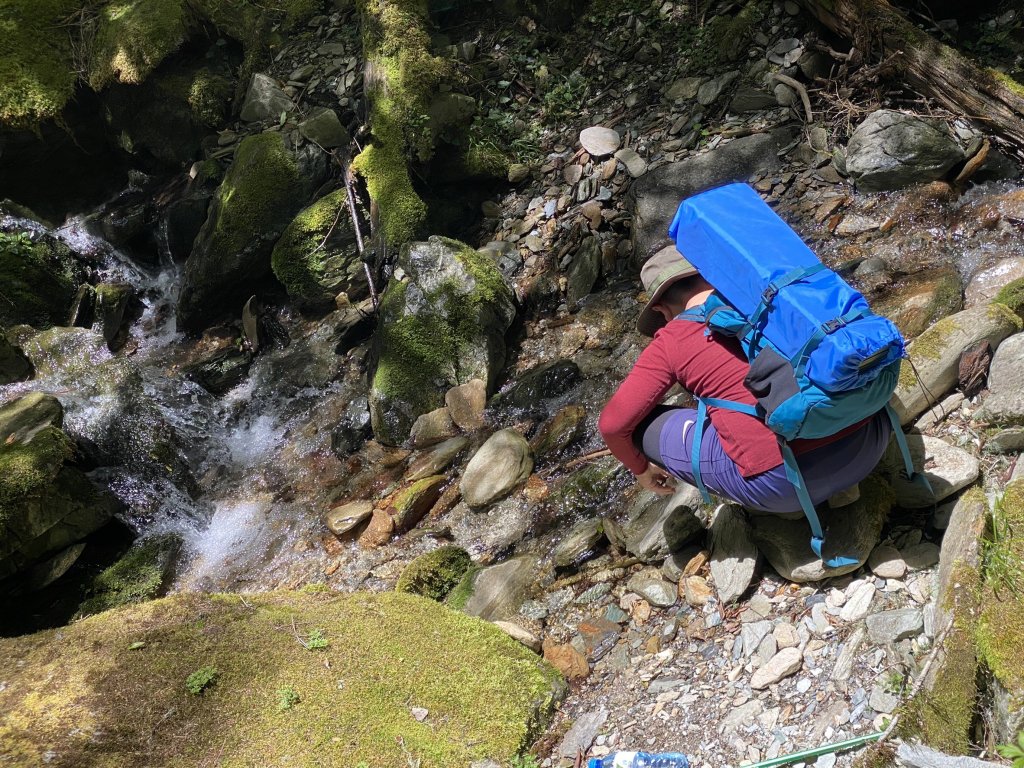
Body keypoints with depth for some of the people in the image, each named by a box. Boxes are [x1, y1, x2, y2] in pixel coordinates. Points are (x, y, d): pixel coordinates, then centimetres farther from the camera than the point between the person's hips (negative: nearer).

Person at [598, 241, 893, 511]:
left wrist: (641, 469, 28)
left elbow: (612, 424, 8)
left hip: (781, 481, -5)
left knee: (640, 425, 11)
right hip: (867, 446, 6)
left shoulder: (671, 342, 4)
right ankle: (842, 485, 22)